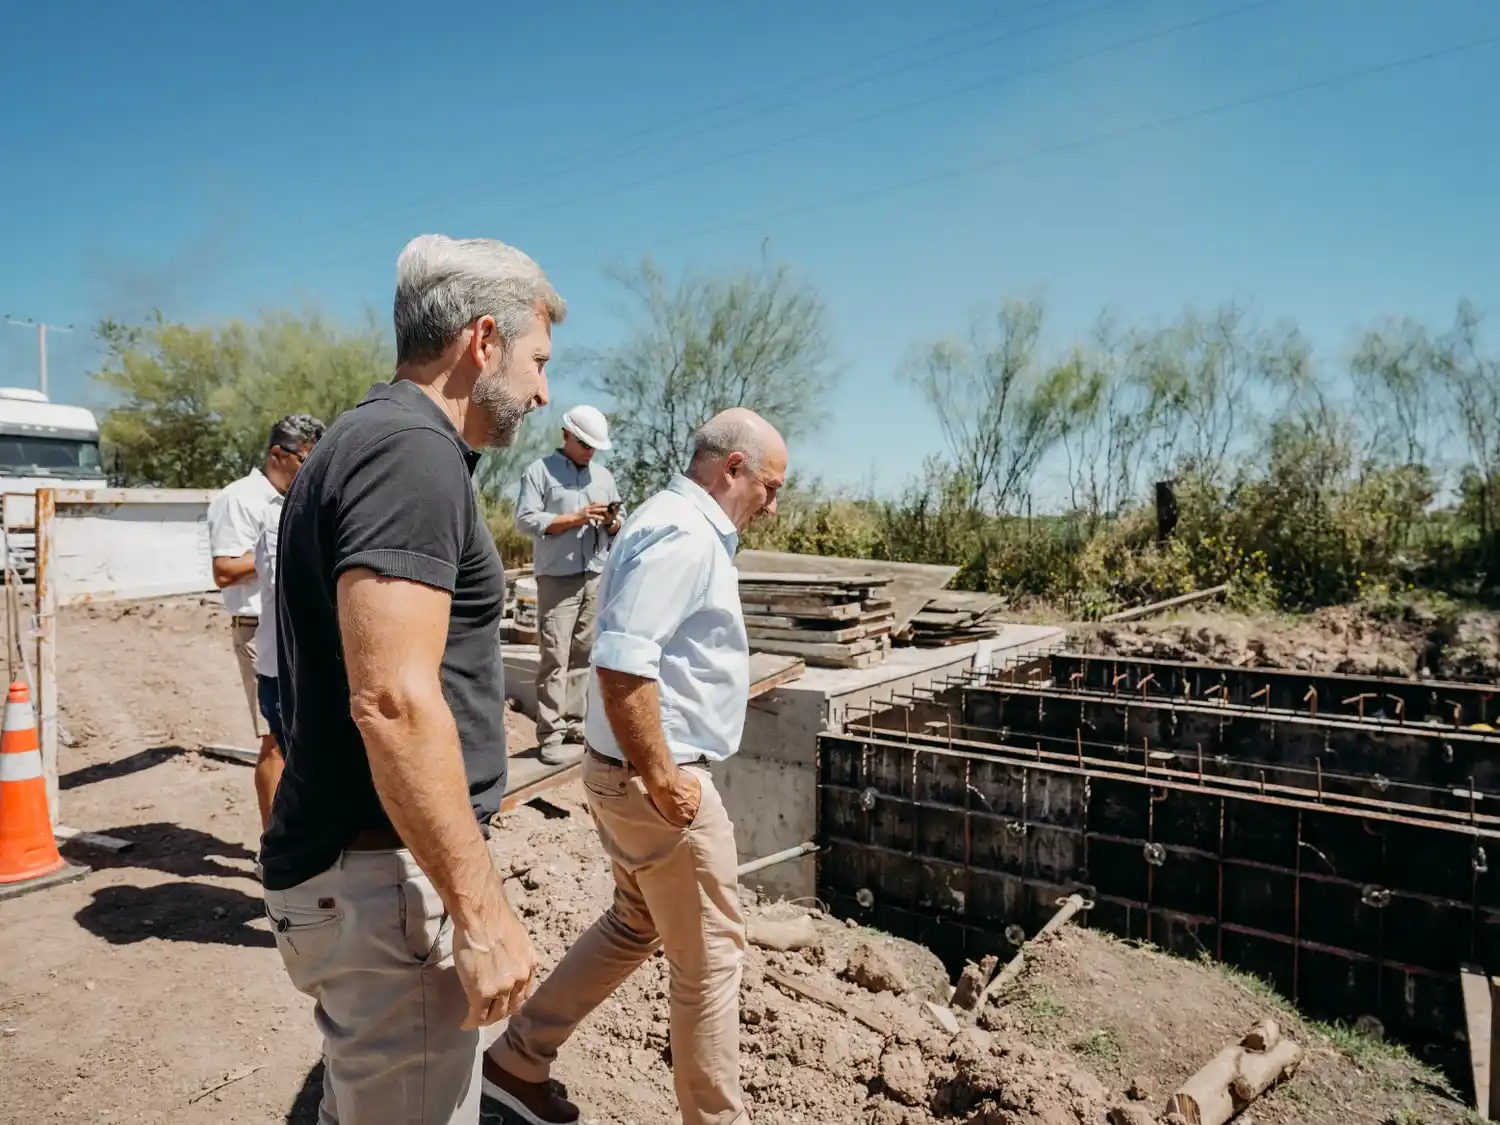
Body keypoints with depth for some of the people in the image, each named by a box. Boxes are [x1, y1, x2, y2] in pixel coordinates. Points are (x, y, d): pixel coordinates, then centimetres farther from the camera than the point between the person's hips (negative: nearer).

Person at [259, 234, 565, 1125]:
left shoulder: (366, 441, 13)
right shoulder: (411, 450, -19)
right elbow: (392, 700, -27)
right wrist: (483, 910, -22)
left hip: (351, 860, 10)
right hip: (386, 876, -10)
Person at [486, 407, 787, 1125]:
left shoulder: (681, 526, 12)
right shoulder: (682, 534, -21)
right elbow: (622, 664, -31)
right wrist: (662, 780, -23)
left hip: (629, 772, 10)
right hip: (655, 779, -10)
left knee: (635, 925, 24)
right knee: (710, 957, 7)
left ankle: (518, 1059, 34)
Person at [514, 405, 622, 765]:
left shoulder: (604, 475, 18)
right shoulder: (540, 470, 1)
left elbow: (617, 527, 18)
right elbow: (525, 520, -9)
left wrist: (612, 522, -5)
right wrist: (575, 519, -14)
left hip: (598, 578, 5)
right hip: (558, 578, -5)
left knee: (584, 655, 5)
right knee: (555, 657, -7)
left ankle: (573, 728, 11)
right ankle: (551, 736, -5)